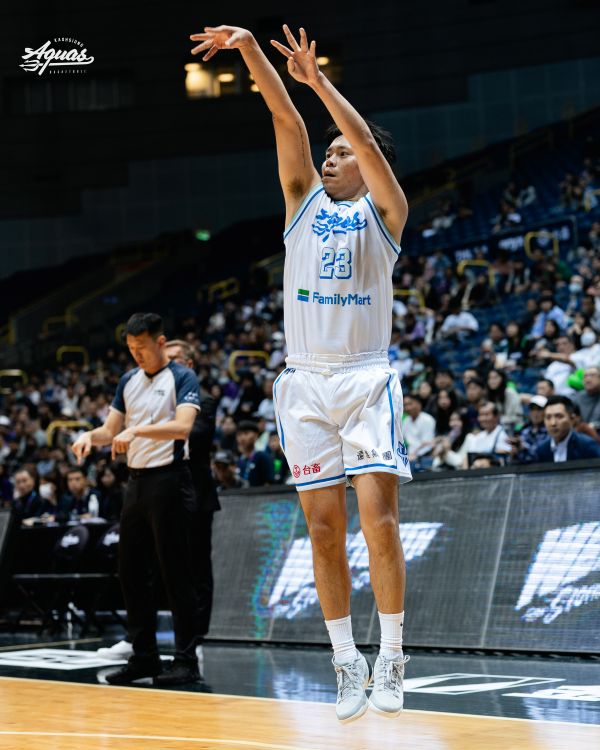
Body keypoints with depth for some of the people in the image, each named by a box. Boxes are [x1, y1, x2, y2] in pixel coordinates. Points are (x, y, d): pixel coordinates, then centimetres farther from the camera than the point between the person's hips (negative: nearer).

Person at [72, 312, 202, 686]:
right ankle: (145, 656, 16)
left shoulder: (182, 378, -6)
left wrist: (137, 430, -32)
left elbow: (182, 426, -21)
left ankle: (186, 660, -2)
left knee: (176, 572, -6)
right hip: (137, 482, 7)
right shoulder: (129, 381, 15)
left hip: (168, 480, -7)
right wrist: (91, 436, -3)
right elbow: (112, 429, 19)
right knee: (131, 572, 8)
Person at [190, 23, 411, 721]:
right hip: (305, 382, 3)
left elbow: (367, 142, -11)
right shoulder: (305, 200, 14)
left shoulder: (384, 210, 6)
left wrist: (319, 80, -20)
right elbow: (287, 123, 3)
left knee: (378, 518, -12)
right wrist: (249, 48, -7)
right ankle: (346, 661, 9)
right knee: (323, 527, 2)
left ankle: (391, 658, -2)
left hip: (367, 380, -3)